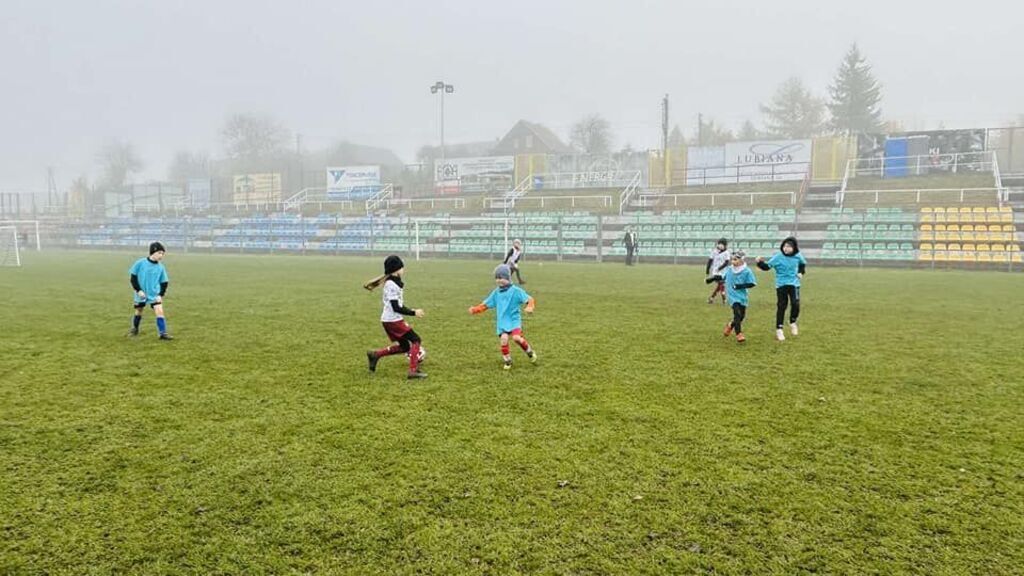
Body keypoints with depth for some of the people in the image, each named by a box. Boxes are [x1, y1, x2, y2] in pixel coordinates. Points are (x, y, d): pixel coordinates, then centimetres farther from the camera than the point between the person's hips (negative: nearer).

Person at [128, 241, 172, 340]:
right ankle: (135, 329, 38)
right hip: (141, 294, -1)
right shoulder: (140, 263, -11)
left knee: (159, 311, -13)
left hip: (155, 294, 1)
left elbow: (164, 282, 4)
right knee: (139, 311, 14)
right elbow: (133, 277, -5)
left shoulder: (161, 267, -3)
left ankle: (163, 333, -10)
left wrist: (161, 295, -7)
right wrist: (138, 290, -11)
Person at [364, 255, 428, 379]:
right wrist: (413, 313, -16)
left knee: (404, 346, 15)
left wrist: (411, 310, 7)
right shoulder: (392, 285, -18)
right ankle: (413, 371, -7)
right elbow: (396, 307, -21)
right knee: (416, 340, -5)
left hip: (390, 320, 9)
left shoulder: (394, 282, 11)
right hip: (393, 320, -9)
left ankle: (375, 355, 18)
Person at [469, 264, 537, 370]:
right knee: (503, 339, -16)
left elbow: (529, 299, -7)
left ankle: (530, 352, 2)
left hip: (514, 319, -4)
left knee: (516, 337, -25)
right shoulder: (496, 293, 10)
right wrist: (475, 309, 2)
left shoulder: (516, 291, -4)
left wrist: (529, 307, -29)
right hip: (502, 322, 4)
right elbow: (486, 305, 16)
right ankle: (507, 361, 6)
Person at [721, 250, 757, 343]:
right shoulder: (729, 270, 0)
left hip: (742, 296, 1)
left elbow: (752, 283, -11)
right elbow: (723, 277, 18)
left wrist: (741, 286, -20)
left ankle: (730, 325, 38)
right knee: (737, 313, -17)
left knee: (742, 315, 10)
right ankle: (738, 334, -13)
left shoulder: (747, 271, -10)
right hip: (733, 296, 0)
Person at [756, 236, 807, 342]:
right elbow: (767, 266, -15)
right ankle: (779, 330, 9)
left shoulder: (798, 256, -1)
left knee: (795, 304, -13)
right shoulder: (778, 257, -11)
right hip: (781, 285, -2)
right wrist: (760, 263, -32)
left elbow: (803, 264, 21)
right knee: (781, 306, -1)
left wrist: (801, 272, 7)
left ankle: (793, 323, 16)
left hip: (794, 284, 2)